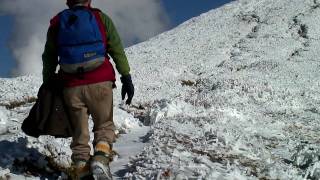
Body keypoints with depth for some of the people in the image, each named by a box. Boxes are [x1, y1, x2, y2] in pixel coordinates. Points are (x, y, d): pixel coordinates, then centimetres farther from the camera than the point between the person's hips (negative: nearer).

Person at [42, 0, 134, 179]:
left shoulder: (57, 22, 12)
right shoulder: (100, 17, 6)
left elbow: (49, 59, 13)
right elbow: (117, 50, -1)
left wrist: (47, 85, 18)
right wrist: (126, 77, -1)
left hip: (71, 86, 2)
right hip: (100, 83, -2)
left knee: (79, 132, 12)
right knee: (104, 125, 13)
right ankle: (101, 158, -12)